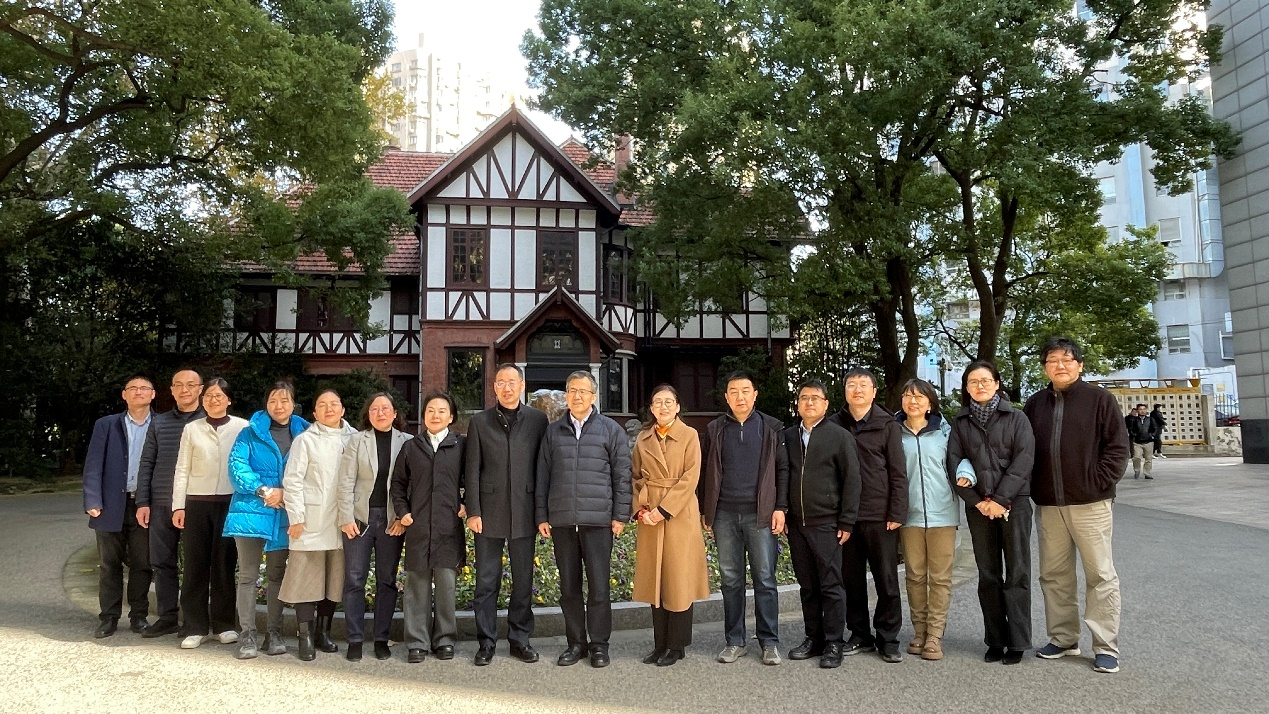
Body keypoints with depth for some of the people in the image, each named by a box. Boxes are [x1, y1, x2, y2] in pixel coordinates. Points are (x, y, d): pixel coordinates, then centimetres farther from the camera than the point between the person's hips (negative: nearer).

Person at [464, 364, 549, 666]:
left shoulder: (537, 419, 4)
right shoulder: (480, 422, 5)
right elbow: (472, 470, 2)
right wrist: (473, 511, -4)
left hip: (524, 512, 0)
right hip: (489, 513, 0)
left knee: (523, 580, 9)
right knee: (486, 582, 6)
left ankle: (520, 639, 21)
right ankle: (486, 643, 17)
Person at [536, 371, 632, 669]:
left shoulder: (611, 430, 4)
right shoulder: (553, 431, 12)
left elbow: (622, 475, 2)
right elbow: (542, 476, 13)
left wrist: (620, 515, -3)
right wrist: (542, 516, 8)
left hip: (598, 520, -3)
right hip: (561, 521, 3)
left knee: (598, 586, 1)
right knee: (569, 586, 10)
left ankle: (599, 644, 15)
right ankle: (576, 643, 22)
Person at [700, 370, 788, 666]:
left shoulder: (771, 428, 4)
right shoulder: (715, 429, 8)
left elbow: (782, 469, 2)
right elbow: (707, 472, 10)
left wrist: (780, 508, -6)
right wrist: (705, 510, 6)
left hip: (761, 514, -2)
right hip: (725, 515, 2)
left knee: (765, 579, 2)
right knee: (730, 580, 8)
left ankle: (769, 642, 12)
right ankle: (735, 641, 18)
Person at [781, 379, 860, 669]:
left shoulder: (840, 436, -2)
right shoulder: (788, 436, 10)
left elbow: (851, 480, -3)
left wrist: (846, 523, -7)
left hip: (827, 525, -4)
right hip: (797, 524, 4)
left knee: (831, 586, 0)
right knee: (807, 586, 11)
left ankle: (834, 644, 9)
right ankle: (813, 638, 22)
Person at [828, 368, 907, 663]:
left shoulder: (888, 425, 0)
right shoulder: (834, 424, 6)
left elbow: (898, 473, -2)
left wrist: (897, 514, -8)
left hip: (880, 516, -2)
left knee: (887, 580, 5)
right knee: (851, 580, 9)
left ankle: (888, 639, 17)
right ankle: (860, 635, 22)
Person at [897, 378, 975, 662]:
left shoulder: (944, 431, 5)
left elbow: (960, 457, 10)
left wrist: (965, 473, -12)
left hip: (942, 513, 0)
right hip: (909, 515, 0)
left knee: (940, 577, 1)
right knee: (914, 575, 7)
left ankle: (935, 636, 9)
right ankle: (919, 632, 19)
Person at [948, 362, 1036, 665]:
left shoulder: (1016, 418, 2)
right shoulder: (960, 422, 9)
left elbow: (1023, 459, -7)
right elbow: (954, 462, 2)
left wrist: (1000, 499, -13)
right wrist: (977, 501, -7)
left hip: (1014, 503, -2)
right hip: (978, 507, 2)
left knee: (1017, 573, 1)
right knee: (988, 575, 6)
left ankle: (1017, 642, 8)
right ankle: (995, 641, 13)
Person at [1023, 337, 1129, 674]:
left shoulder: (1100, 399, -1)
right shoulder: (1035, 404, 9)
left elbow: (1118, 446, -4)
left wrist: (1099, 483, -11)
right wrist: (1034, 489, 4)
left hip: (1090, 504, -4)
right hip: (1048, 506, 4)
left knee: (1100, 576, 3)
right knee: (1054, 575, 10)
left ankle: (1106, 647, 12)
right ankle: (1063, 639, 22)